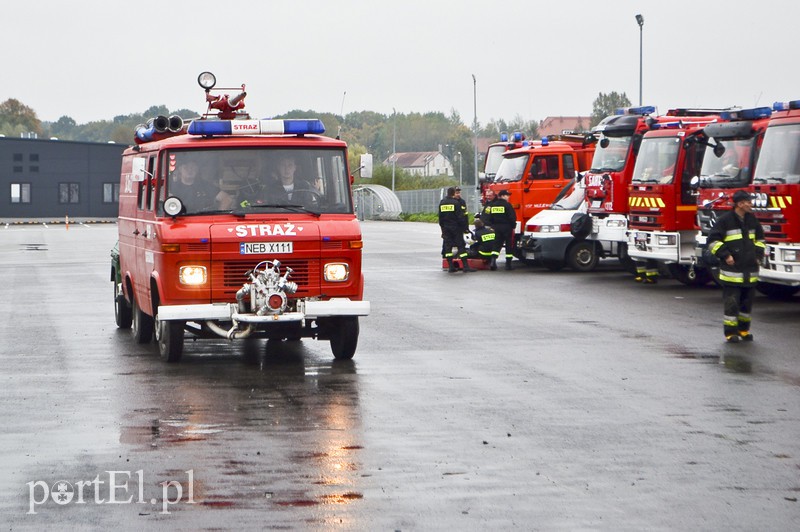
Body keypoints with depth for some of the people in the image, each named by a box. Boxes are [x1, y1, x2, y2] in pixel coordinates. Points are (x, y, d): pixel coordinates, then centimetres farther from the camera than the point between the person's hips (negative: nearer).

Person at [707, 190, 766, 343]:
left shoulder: (752, 220, 11)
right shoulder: (725, 220, -8)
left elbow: (759, 238, 27)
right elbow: (713, 240, -7)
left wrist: (758, 254, 15)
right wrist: (725, 255, -12)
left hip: (750, 270, 6)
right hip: (732, 270, -6)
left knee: (747, 301, 11)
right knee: (731, 302, -5)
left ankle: (743, 329, 22)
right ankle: (731, 332, 0)